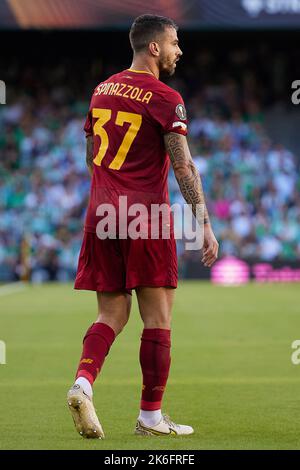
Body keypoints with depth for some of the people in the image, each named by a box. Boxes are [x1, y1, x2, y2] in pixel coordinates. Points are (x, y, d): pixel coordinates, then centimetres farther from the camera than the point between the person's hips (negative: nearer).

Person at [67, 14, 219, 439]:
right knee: (158, 318, 3)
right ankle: (151, 416, 6)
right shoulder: (165, 98, -8)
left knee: (112, 314, 10)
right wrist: (204, 223, -11)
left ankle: (83, 383, -15)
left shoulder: (102, 91, 13)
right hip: (146, 215, -6)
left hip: (101, 214, 6)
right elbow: (183, 166, -14)